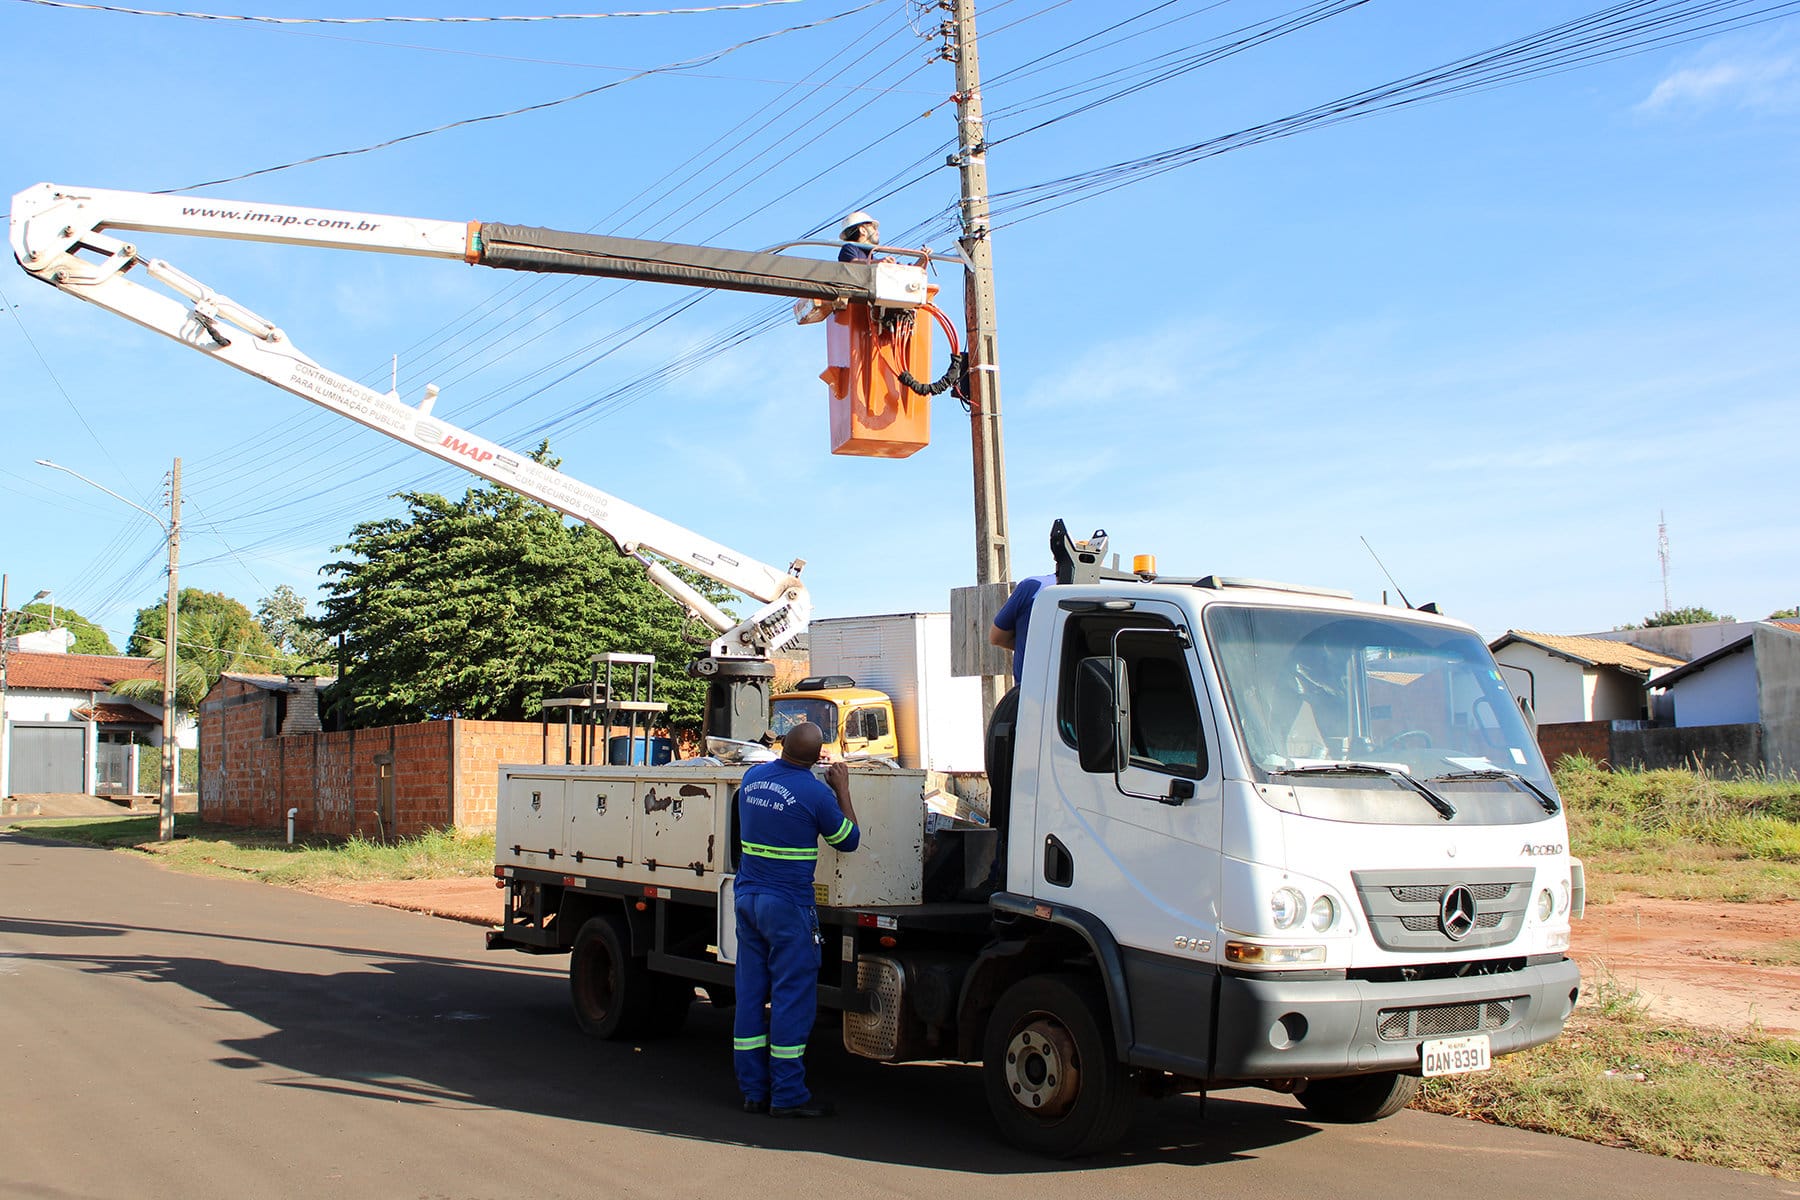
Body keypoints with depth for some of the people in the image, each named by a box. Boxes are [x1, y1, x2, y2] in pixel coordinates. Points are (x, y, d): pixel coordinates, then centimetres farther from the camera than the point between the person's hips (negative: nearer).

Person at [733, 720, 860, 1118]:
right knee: (791, 997, -1)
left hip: (746, 898, 7)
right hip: (788, 905, -7)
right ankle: (787, 1095, 2)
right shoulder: (815, 792, -14)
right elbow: (848, 840, 0)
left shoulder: (752, 777, 5)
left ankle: (753, 1089, 15)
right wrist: (842, 790, 9)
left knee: (750, 994, 10)